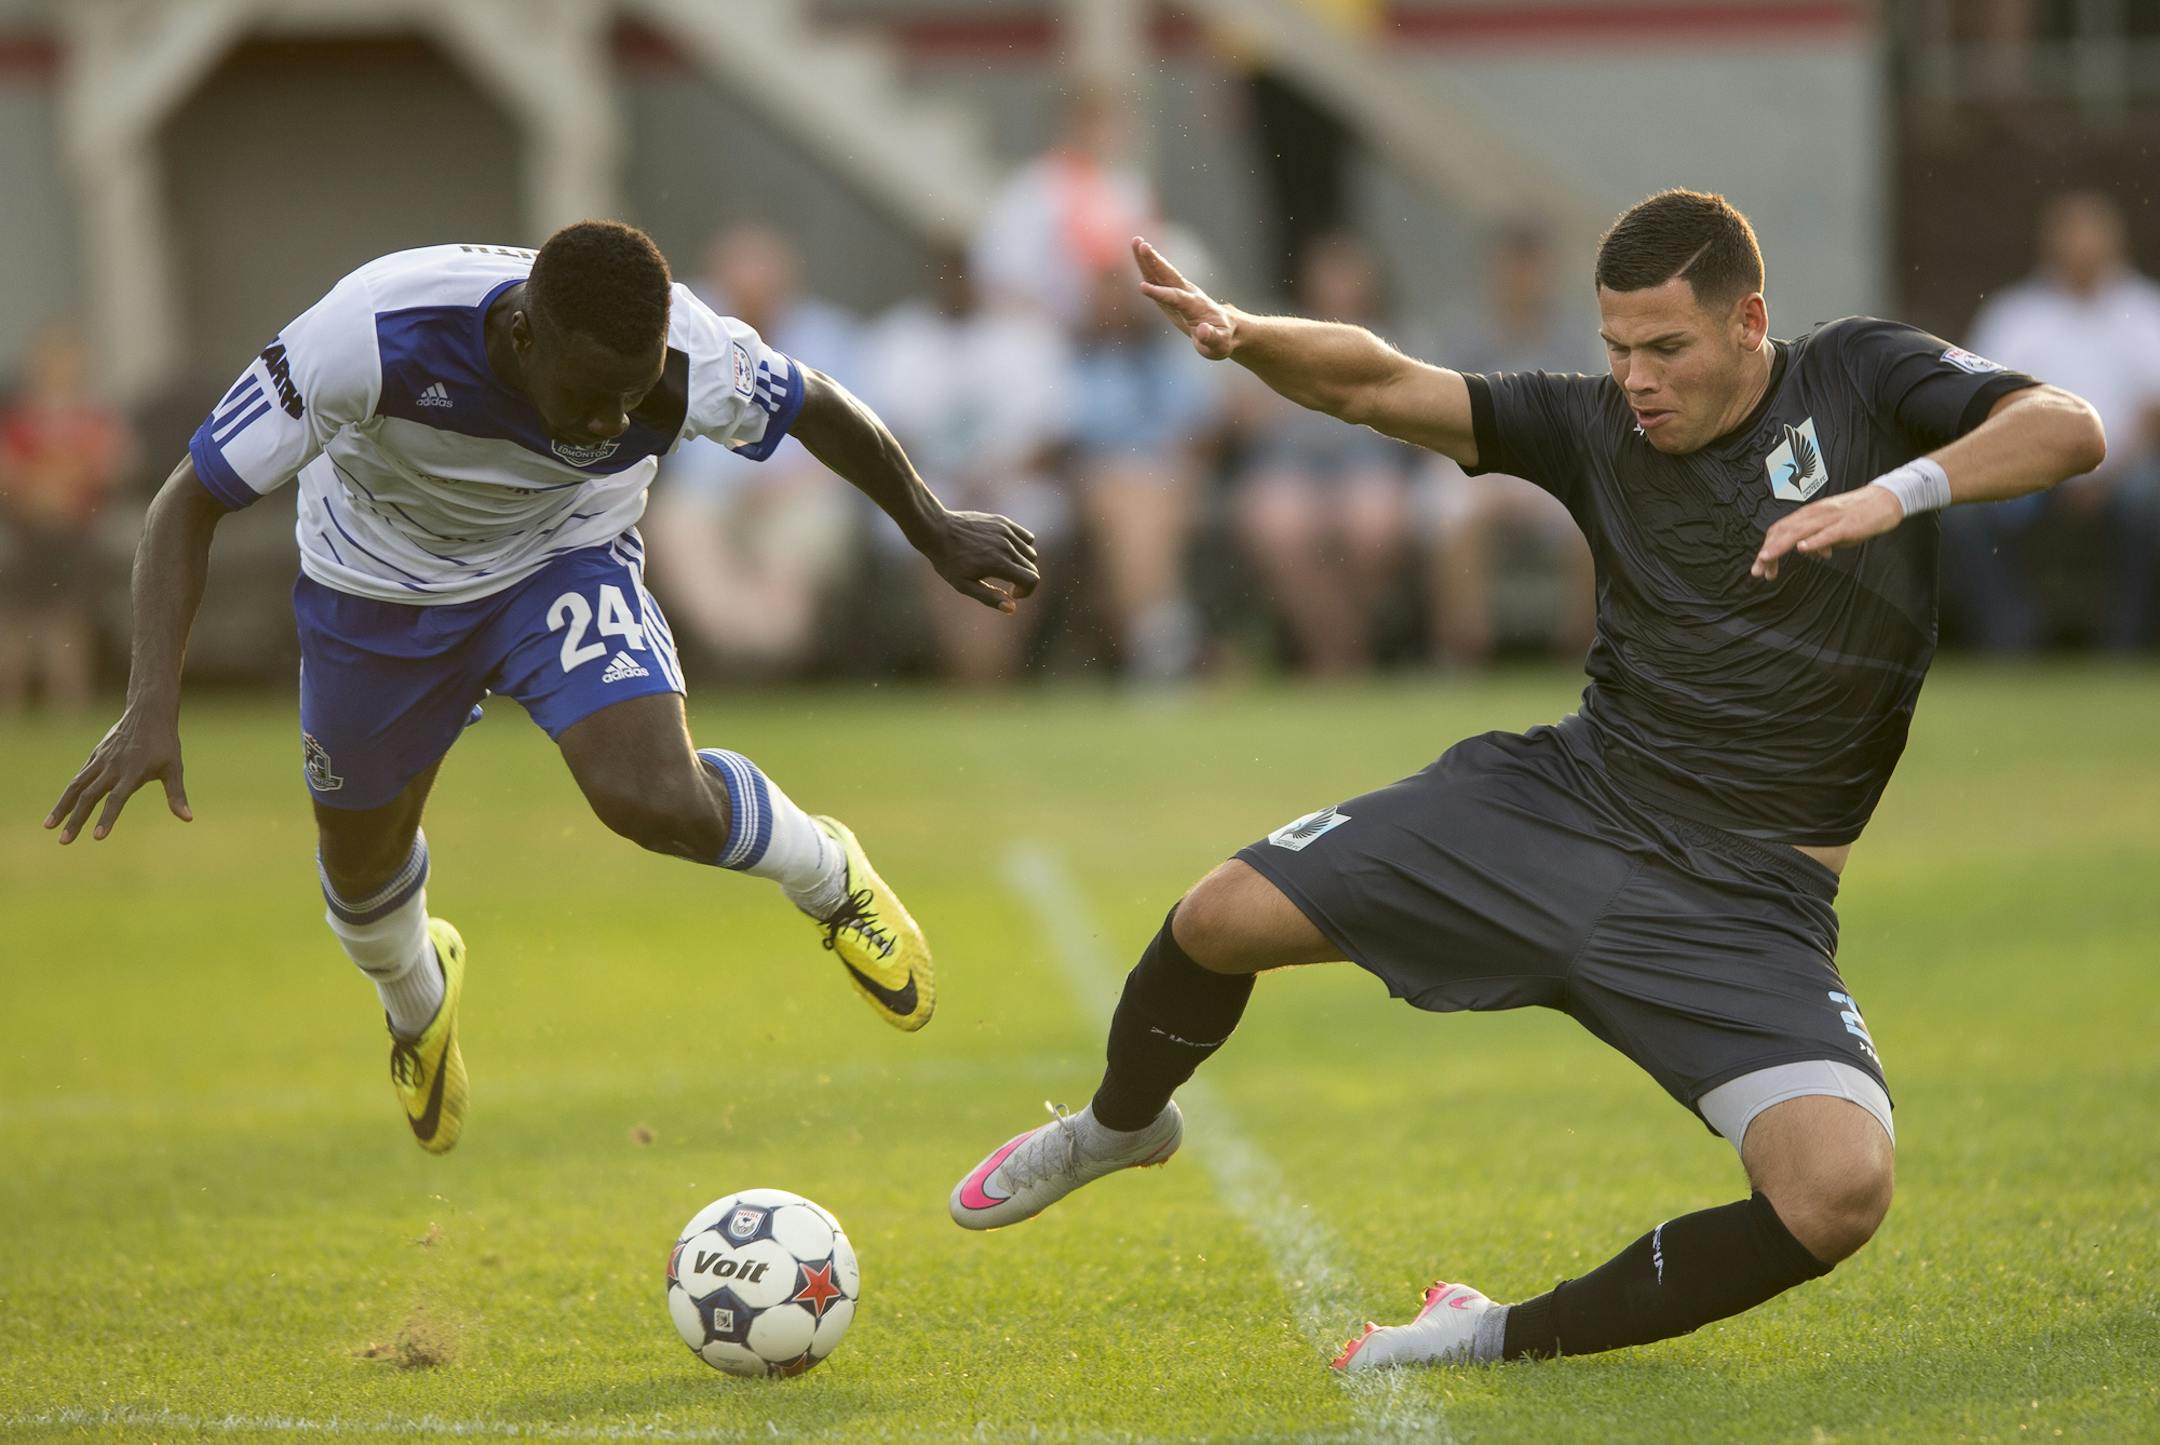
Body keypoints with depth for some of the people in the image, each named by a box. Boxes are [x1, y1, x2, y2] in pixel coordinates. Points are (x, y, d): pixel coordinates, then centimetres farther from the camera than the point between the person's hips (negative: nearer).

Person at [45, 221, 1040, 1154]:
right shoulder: (370, 338, -41)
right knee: (361, 868, 18)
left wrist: (935, 531, 6)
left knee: (662, 802, -26)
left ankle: (828, 877, 9)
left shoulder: (688, 360, -34)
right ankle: (418, 1004, 56)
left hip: (564, 559, 0)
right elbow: (190, 502, -30)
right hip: (378, 581, 0)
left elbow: (819, 407, -10)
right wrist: (152, 709, -40)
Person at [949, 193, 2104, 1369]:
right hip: (1565, 799, 3)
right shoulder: (1598, 427, 2)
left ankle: (1512, 1339, -7)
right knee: (1225, 918, -4)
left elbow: (2068, 431, -19)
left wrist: (1892, 496, -34)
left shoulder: (1861, 379, -5)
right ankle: (1119, 1125, 32)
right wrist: (1241, 336, -24)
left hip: (1743, 905, -3)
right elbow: (1379, 387, -4)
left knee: (1842, 1192, -27)